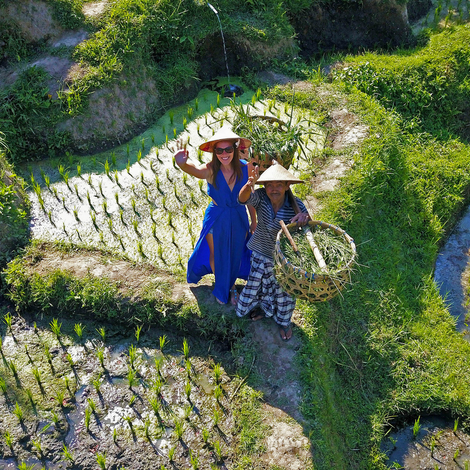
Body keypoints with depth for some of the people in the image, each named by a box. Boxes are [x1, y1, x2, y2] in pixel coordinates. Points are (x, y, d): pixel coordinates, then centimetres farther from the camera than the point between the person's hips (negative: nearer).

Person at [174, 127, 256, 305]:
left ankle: (230, 286, 49)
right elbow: (195, 170, -47)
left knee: (235, 255, 19)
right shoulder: (211, 170, -23)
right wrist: (182, 164, -70)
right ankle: (221, 287, 48)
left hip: (239, 219, 2)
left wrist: (254, 222, 4)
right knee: (216, 255, 18)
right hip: (216, 220, -1)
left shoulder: (245, 168, -16)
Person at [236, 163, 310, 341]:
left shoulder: (295, 204, -20)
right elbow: (244, 198, -40)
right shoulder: (261, 197, -20)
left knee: (284, 290, 18)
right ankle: (263, 307, 56)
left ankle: (284, 321, 46)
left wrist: (305, 218, -42)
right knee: (257, 283, 22)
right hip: (261, 254, 1)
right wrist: (249, 185, -65)